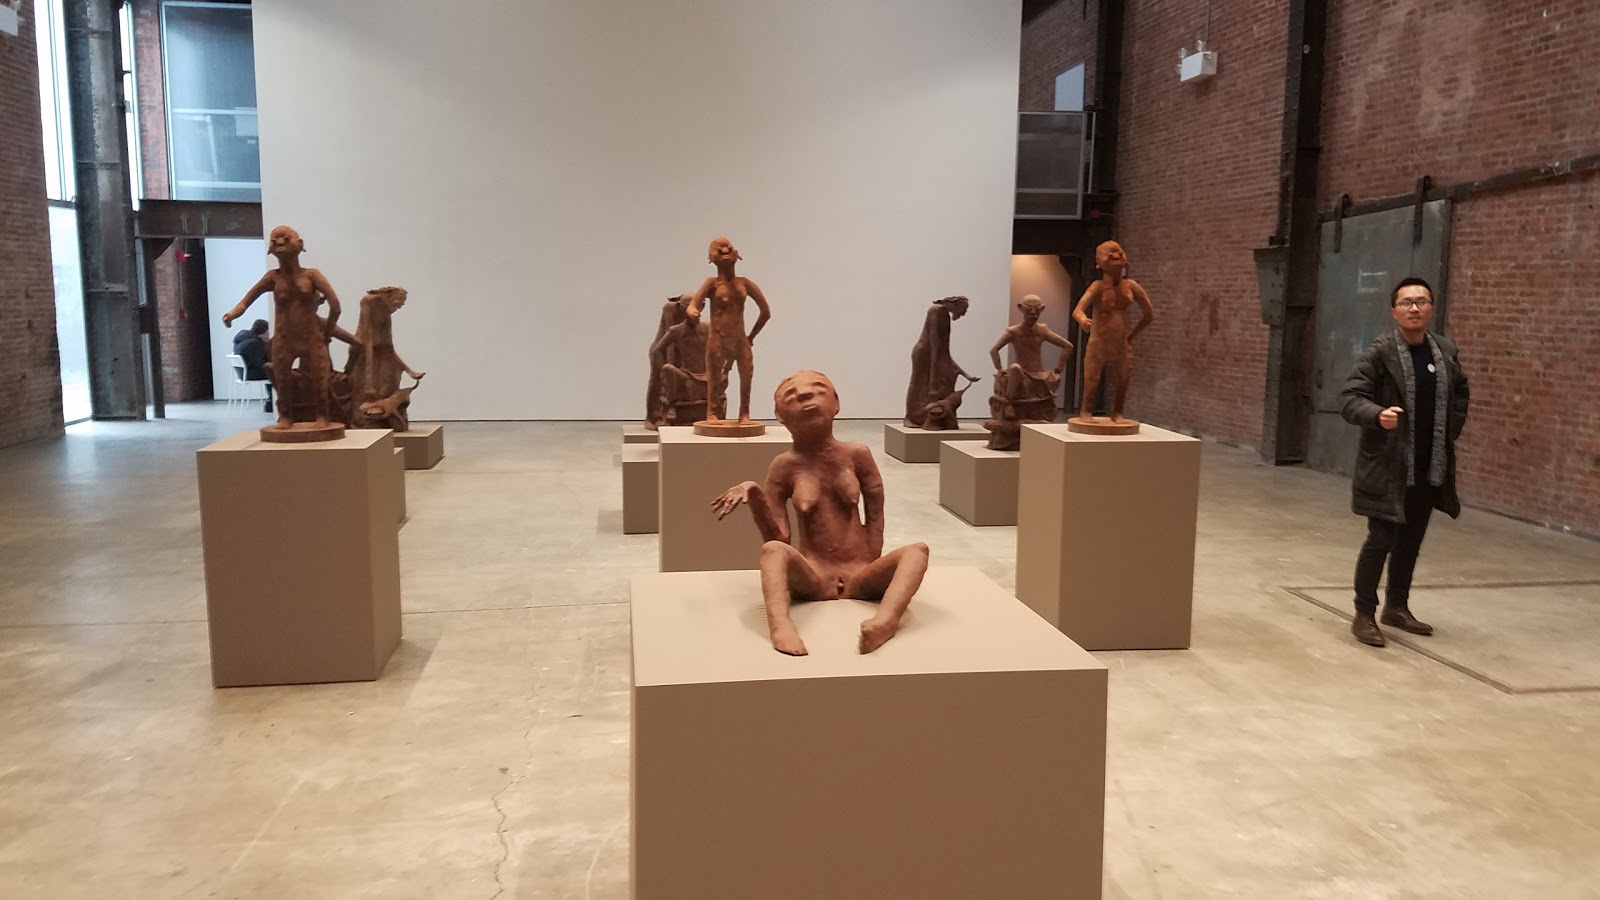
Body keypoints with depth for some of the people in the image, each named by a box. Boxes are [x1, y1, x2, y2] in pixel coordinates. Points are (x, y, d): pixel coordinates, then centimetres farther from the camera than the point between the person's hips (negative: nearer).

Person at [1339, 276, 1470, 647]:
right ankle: (1364, 615, 7)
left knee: (1411, 540, 16)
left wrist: (1451, 432, 11)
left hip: (1430, 467, 6)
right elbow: (1350, 397, -16)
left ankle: (1396, 607, 31)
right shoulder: (1380, 352, -12)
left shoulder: (1447, 352, 6)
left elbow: (1461, 393, 22)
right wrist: (1377, 414, -35)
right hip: (1388, 465, -6)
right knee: (1381, 539, -5)